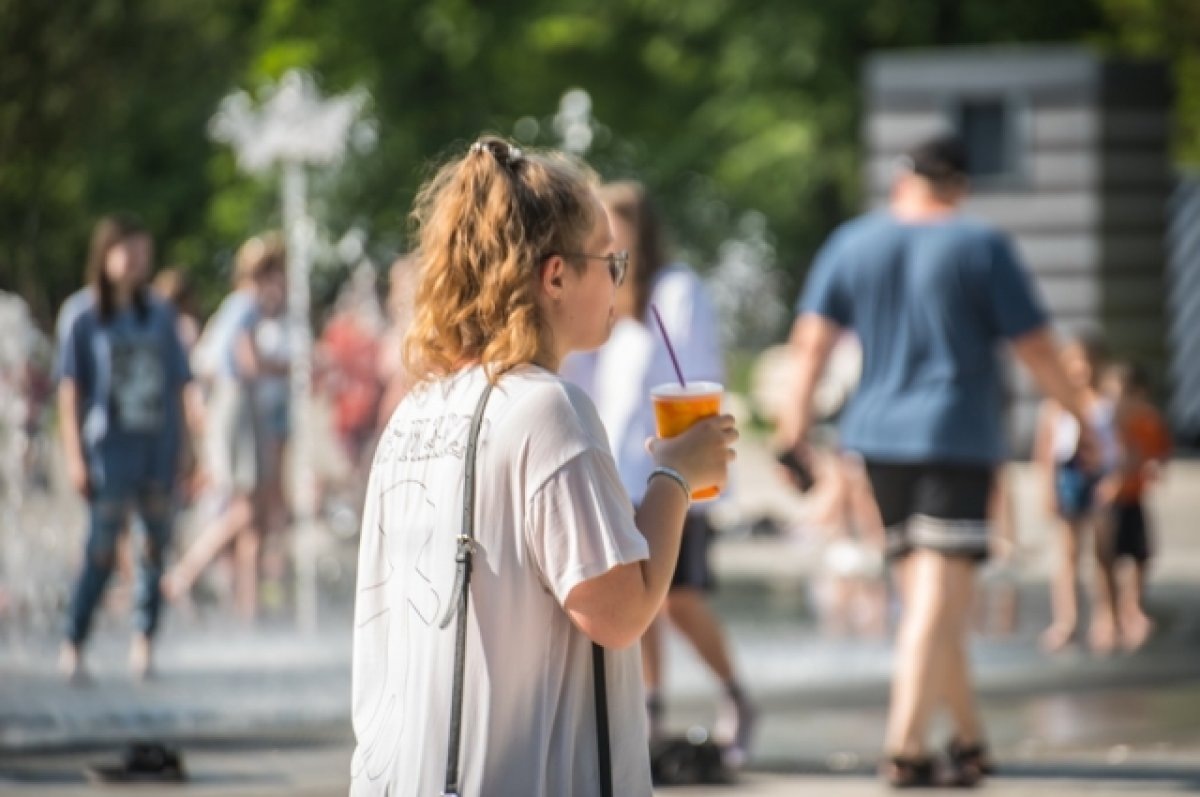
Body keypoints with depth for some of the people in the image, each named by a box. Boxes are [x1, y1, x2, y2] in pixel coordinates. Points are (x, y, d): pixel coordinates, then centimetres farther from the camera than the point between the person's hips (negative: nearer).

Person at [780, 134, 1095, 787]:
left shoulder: (853, 243, 7)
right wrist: (1079, 417, 8)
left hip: (879, 439, 4)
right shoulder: (982, 247, -3)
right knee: (939, 598, -8)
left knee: (928, 594, 16)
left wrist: (797, 419, 1)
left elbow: (812, 338, 0)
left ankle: (970, 738, 23)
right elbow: (1036, 349, -4)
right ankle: (904, 746, -19)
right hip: (958, 440, -4)